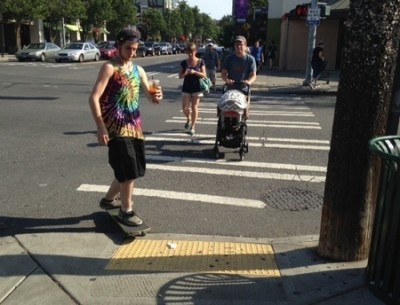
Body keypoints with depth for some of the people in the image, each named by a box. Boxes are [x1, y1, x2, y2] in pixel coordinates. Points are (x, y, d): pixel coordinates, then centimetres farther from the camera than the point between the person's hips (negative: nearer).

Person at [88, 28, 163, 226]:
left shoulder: (138, 70, 12)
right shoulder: (110, 67, -9)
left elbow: (150, 97, 12)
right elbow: (94, 98, -15)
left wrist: (156, 96, -13)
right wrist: (101, 127, -23)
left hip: (134, 125, 8)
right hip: (116, 126, -7)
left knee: (133, 169, 15)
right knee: (128, 169, -7)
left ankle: (109, 199, 36)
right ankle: (126, 210, 13)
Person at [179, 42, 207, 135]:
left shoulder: (200, 62, -3)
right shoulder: (184, 62, 2)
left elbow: (204, 75, -6)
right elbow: (180, 76, 3)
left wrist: (195, 72, -21)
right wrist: (185, 73, -18)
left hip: (197, 88, -2)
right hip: (186, 88, 2)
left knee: (194, 107, 0)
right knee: (184, 108, 0)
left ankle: (193, 127, 11)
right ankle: (188, 119, 32)